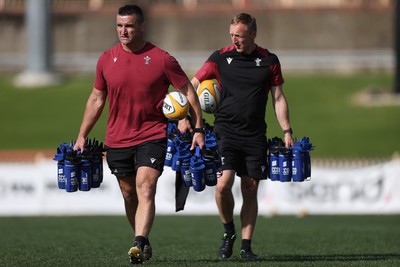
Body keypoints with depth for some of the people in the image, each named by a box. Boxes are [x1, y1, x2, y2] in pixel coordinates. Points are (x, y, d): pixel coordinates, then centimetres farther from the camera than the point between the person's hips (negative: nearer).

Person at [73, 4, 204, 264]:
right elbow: (96, 99, 13)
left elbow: (188, 92, 1)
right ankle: (143, 243, 27)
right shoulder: (107, 59, 3)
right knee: (129, 194, 11)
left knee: (145, 189, -18)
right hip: (117, 140, 4)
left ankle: (139, 244, -29)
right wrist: (82, 136, 12)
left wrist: (198, 130, -3)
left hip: (152, 136, -4)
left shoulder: (162, 59, -7)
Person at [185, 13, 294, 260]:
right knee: (223, 184, -17)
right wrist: (183, 116, -11)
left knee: (250, 190, 2)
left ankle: (246, 245, 9)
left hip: (255, 135, 2)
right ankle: (228, 231, 8)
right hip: (226, 131, -2)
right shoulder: (220, 58, 1)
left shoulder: (269, 61, 5)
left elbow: (278, 98, 10)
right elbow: (191, 87, 2)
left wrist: (287, 131, 4)